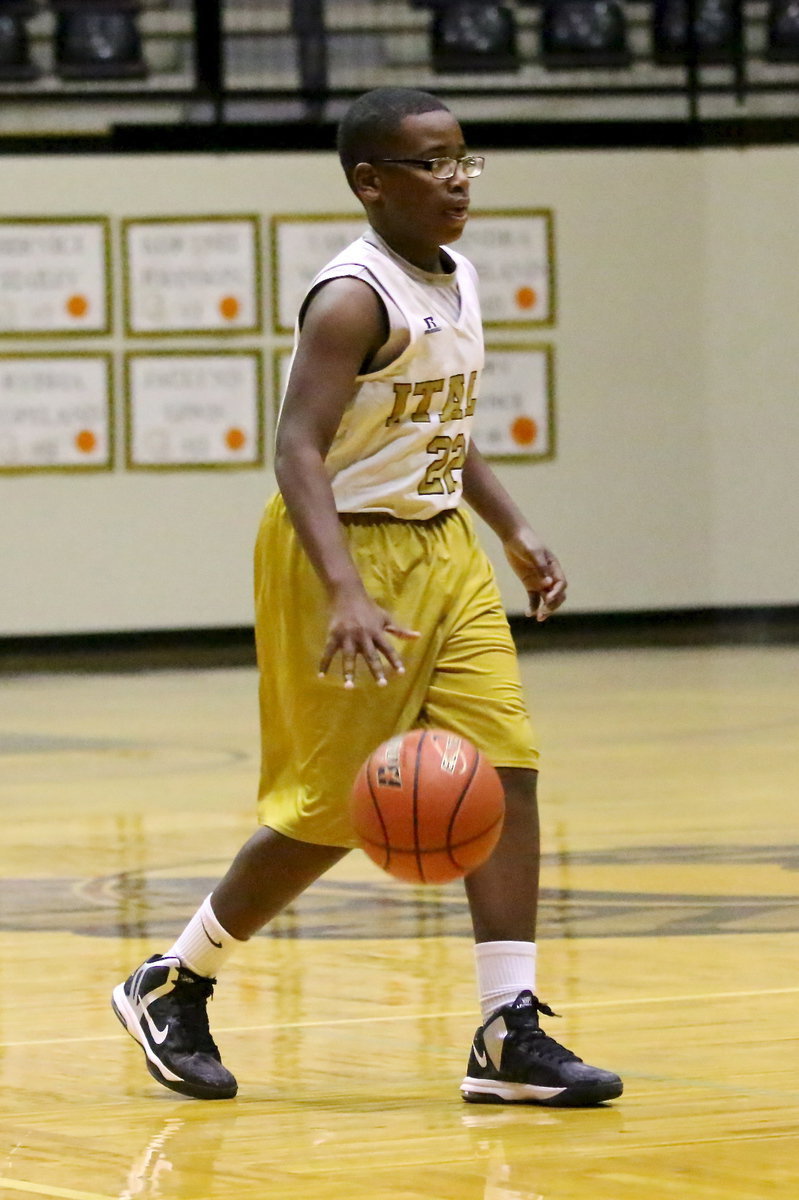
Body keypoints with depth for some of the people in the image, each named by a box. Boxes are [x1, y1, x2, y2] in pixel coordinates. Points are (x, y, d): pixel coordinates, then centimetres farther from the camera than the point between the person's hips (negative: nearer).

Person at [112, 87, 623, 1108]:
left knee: (506, 770, -4)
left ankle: (509, 1037, -4)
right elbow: (298, 450, -28)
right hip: (350, 552, -8)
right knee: (332, 811, -1)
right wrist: (348, 597, -38)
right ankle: (172, 987, 19)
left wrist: (514, 533, 16)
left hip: (442, 547, 8)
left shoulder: (455, 283, 8)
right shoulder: (355, 298, -19)